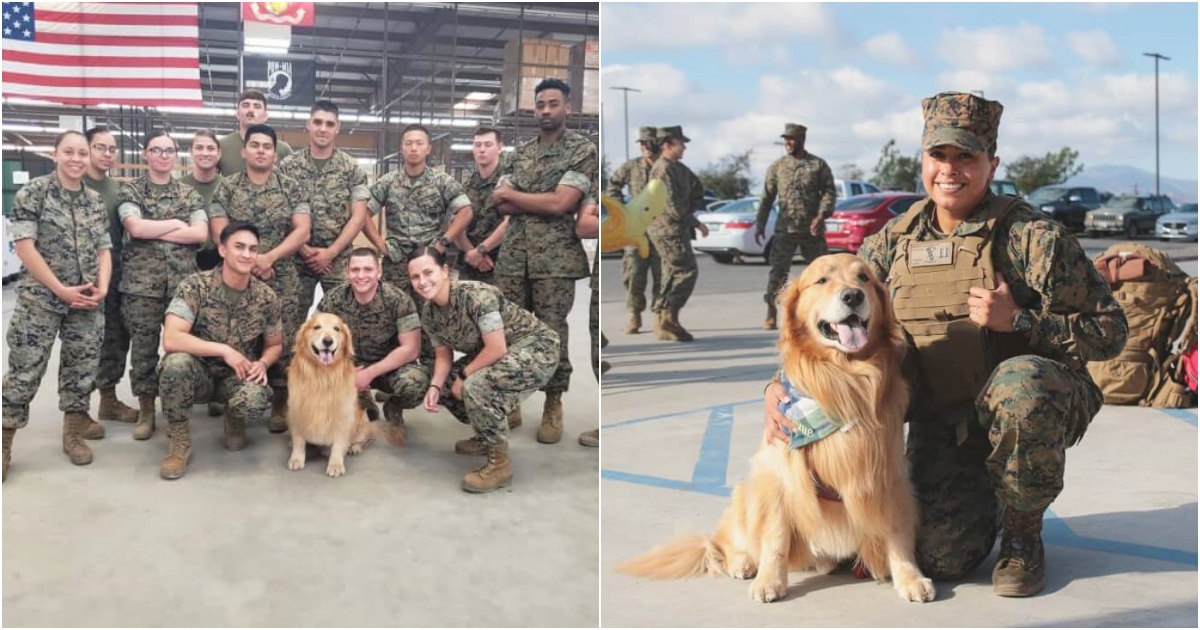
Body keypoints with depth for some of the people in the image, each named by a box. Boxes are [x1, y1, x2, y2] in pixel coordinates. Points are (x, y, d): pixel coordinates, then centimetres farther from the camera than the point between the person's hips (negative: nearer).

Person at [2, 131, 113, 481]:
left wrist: (102, 288, -8)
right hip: (39, 300, -4)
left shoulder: (96, 201, 10)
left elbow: (104, 249, 10)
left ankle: (73, 435, 25)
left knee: (82, 370, 9)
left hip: (88, 303, 4)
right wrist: (61, 290, -15)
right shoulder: (32, 192, -4)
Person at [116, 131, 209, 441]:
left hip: (183, 281, 2)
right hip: (141, 282, -1)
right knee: (143, 348, 3)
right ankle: (146, 410, 14)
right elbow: (135, 227, -13)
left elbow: (201, 233, -4)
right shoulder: (130, 191, 6)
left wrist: (154, 232, -8)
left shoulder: (189, 193, 11)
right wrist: (177, 223, -6)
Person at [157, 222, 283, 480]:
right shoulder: (195, 286, -16)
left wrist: (262, 363, -15)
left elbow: (275, 345, 8)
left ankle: (234, 419, 9)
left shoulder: (266, 297, -7)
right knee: (176, 362, -36)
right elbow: (170, 339, -27)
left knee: (255, 402, -33)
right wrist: (224, 350, -29)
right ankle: (179, 441, -13)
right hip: (200, 368, -1)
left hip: (241, 373, 1)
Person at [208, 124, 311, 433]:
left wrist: (269, 257, -15)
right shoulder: (226, 187, 5)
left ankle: (281, 402, 8)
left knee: (283, 341, -4)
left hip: (283, 279, 0)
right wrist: (250, 261, -11)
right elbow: (219, 233, -2)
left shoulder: (291, 187, 4)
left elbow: (303, 231, -4)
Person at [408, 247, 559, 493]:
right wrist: (434, 387, -14)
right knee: (445, 384, 5)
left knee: (477, 386, -30)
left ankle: (500, 464, -15)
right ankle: (489, 435, 24)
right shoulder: (429, 312, -4)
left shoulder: (476, 295, -28)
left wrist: (464, 376, -17)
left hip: (537, 348, -9)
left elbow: (497, 348, -28)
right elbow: (443, 356, 5)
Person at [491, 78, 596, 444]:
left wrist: (513, 195, -3)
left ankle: (553, 406, 13)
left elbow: (560, 204, -14)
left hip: (555, 258, -5)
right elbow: (502, 205, 6)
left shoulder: (583, 151, -3)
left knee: (552, 333, 0)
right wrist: (543, 202, -10)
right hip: (512, 255, 5)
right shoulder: (521, 152, 14)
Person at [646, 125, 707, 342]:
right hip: (668, 229, -10)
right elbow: (673, 207, -20)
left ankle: (664, 320, 16)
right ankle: (666, 318, -10)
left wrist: (690, 209, 5)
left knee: (674, 275, 11)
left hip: (677, 229, 10)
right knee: (686, 271, -12)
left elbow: (698, 191, 23)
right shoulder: (663, 170, -15)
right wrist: (697, 223, -12)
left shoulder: (678, 167, 15)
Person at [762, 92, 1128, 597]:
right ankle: (984, 499, 25)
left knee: (1021, 381, -38)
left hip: (1035, 405, -2)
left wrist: (1018, 321, -24)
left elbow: (1109, 331, -10)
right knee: (939, 559, -13)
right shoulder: (895, 239, 2)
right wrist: (780, 385, -9)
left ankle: (1023, 535, -11)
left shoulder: (1031, 235, -11)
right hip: (940, 422, 3)